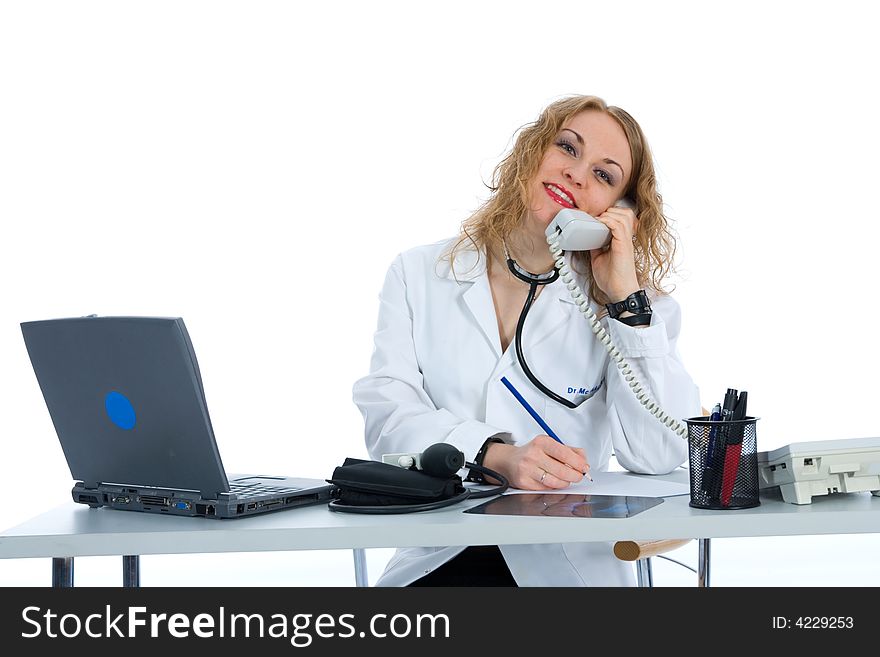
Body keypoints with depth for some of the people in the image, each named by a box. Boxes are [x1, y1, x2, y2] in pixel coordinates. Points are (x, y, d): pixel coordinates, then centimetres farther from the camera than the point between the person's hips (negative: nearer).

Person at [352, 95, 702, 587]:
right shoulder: (419, 275, 9)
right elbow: (387, 416, -3)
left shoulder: (630, 305, 7)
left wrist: (626, 297, -8)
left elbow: (659, 455, -6)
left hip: (569, 567, 1)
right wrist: (498, 456, -19)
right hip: (435, 562, 0)